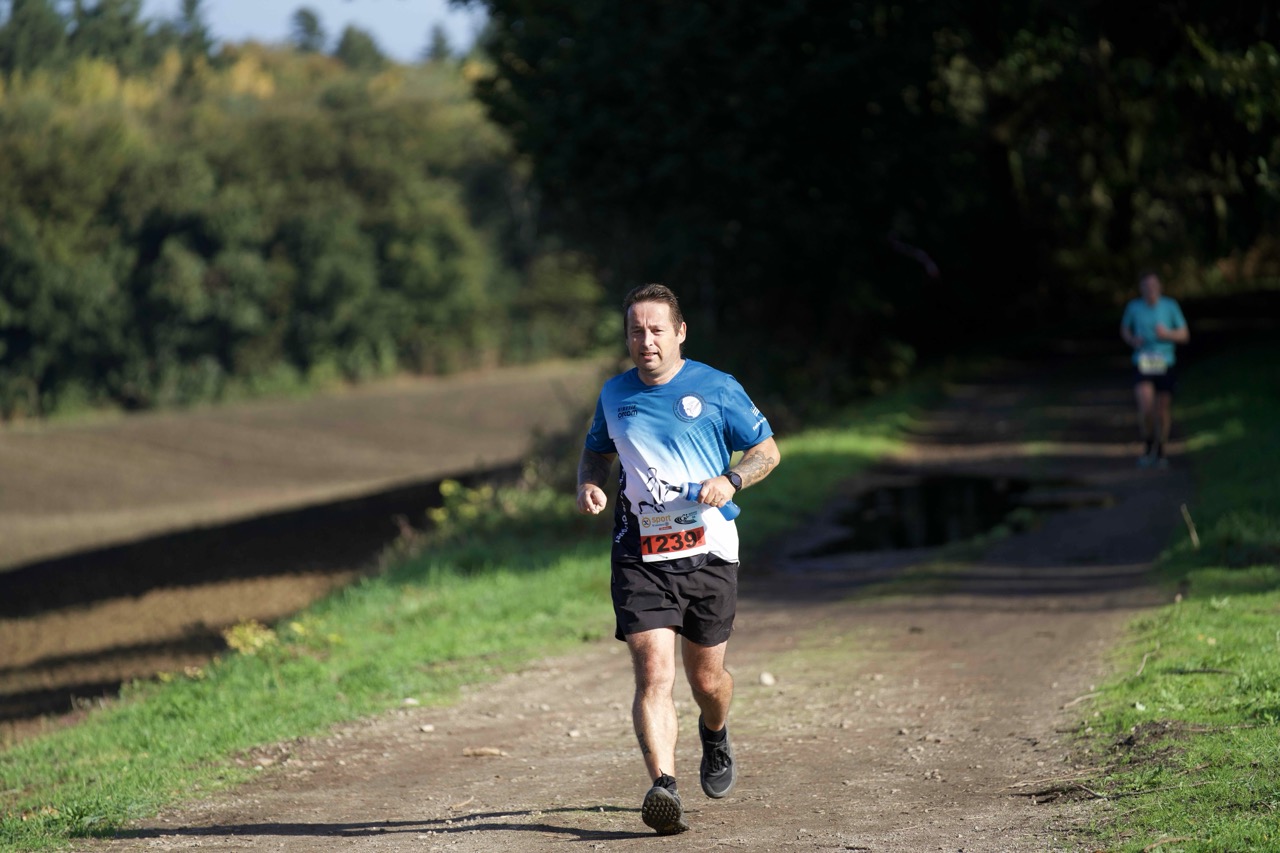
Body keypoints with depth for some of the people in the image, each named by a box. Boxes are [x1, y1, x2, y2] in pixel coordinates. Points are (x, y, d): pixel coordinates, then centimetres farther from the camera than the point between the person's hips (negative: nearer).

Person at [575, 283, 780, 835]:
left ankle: (715, 736, 47)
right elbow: (597, 450, 27)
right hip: (639, 557, 1)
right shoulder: (614, 395, 9)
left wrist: (730, 481, -13)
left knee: (706, 678, 11)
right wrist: (589, 485, 4)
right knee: (653, 673, -17)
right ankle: (663, 788, -28)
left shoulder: (716, 389, 0)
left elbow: (767, 449, 7)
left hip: (707, 552, -1)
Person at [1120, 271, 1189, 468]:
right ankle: (1148, 446, 8)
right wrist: (1132, 340, -6)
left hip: (1165, 364, 1)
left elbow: (1184, 335, 4)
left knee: (1163, 410, 8)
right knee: (1145, 407, -18)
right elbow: (1124, 329, 16)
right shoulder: (1133, 307, -2)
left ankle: (1160, 451, 29)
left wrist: (1167, 334, -16)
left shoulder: (1170, 306, -2)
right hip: (1142, 364, -1)